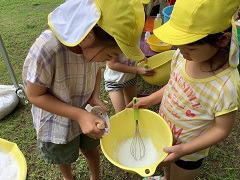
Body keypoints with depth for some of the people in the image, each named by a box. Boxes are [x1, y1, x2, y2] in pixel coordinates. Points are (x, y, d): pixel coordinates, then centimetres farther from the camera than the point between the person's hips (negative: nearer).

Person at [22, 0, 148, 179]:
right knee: (63, 156, 26)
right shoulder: (46, 49, -39)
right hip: (58, 122, -3)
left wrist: (95, 98, -18)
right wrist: (79, 115, -32)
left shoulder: (91, 44, -23)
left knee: (91, 147, 27)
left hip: (87, 113, 3)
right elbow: (35, 95, -24)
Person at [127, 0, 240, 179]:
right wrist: (149, 100, -8)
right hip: (164, 134, 6)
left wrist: (184, 150, -28)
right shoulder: (182, 56, -20)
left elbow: (222, 129, -22)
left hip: (188, 149, -5)